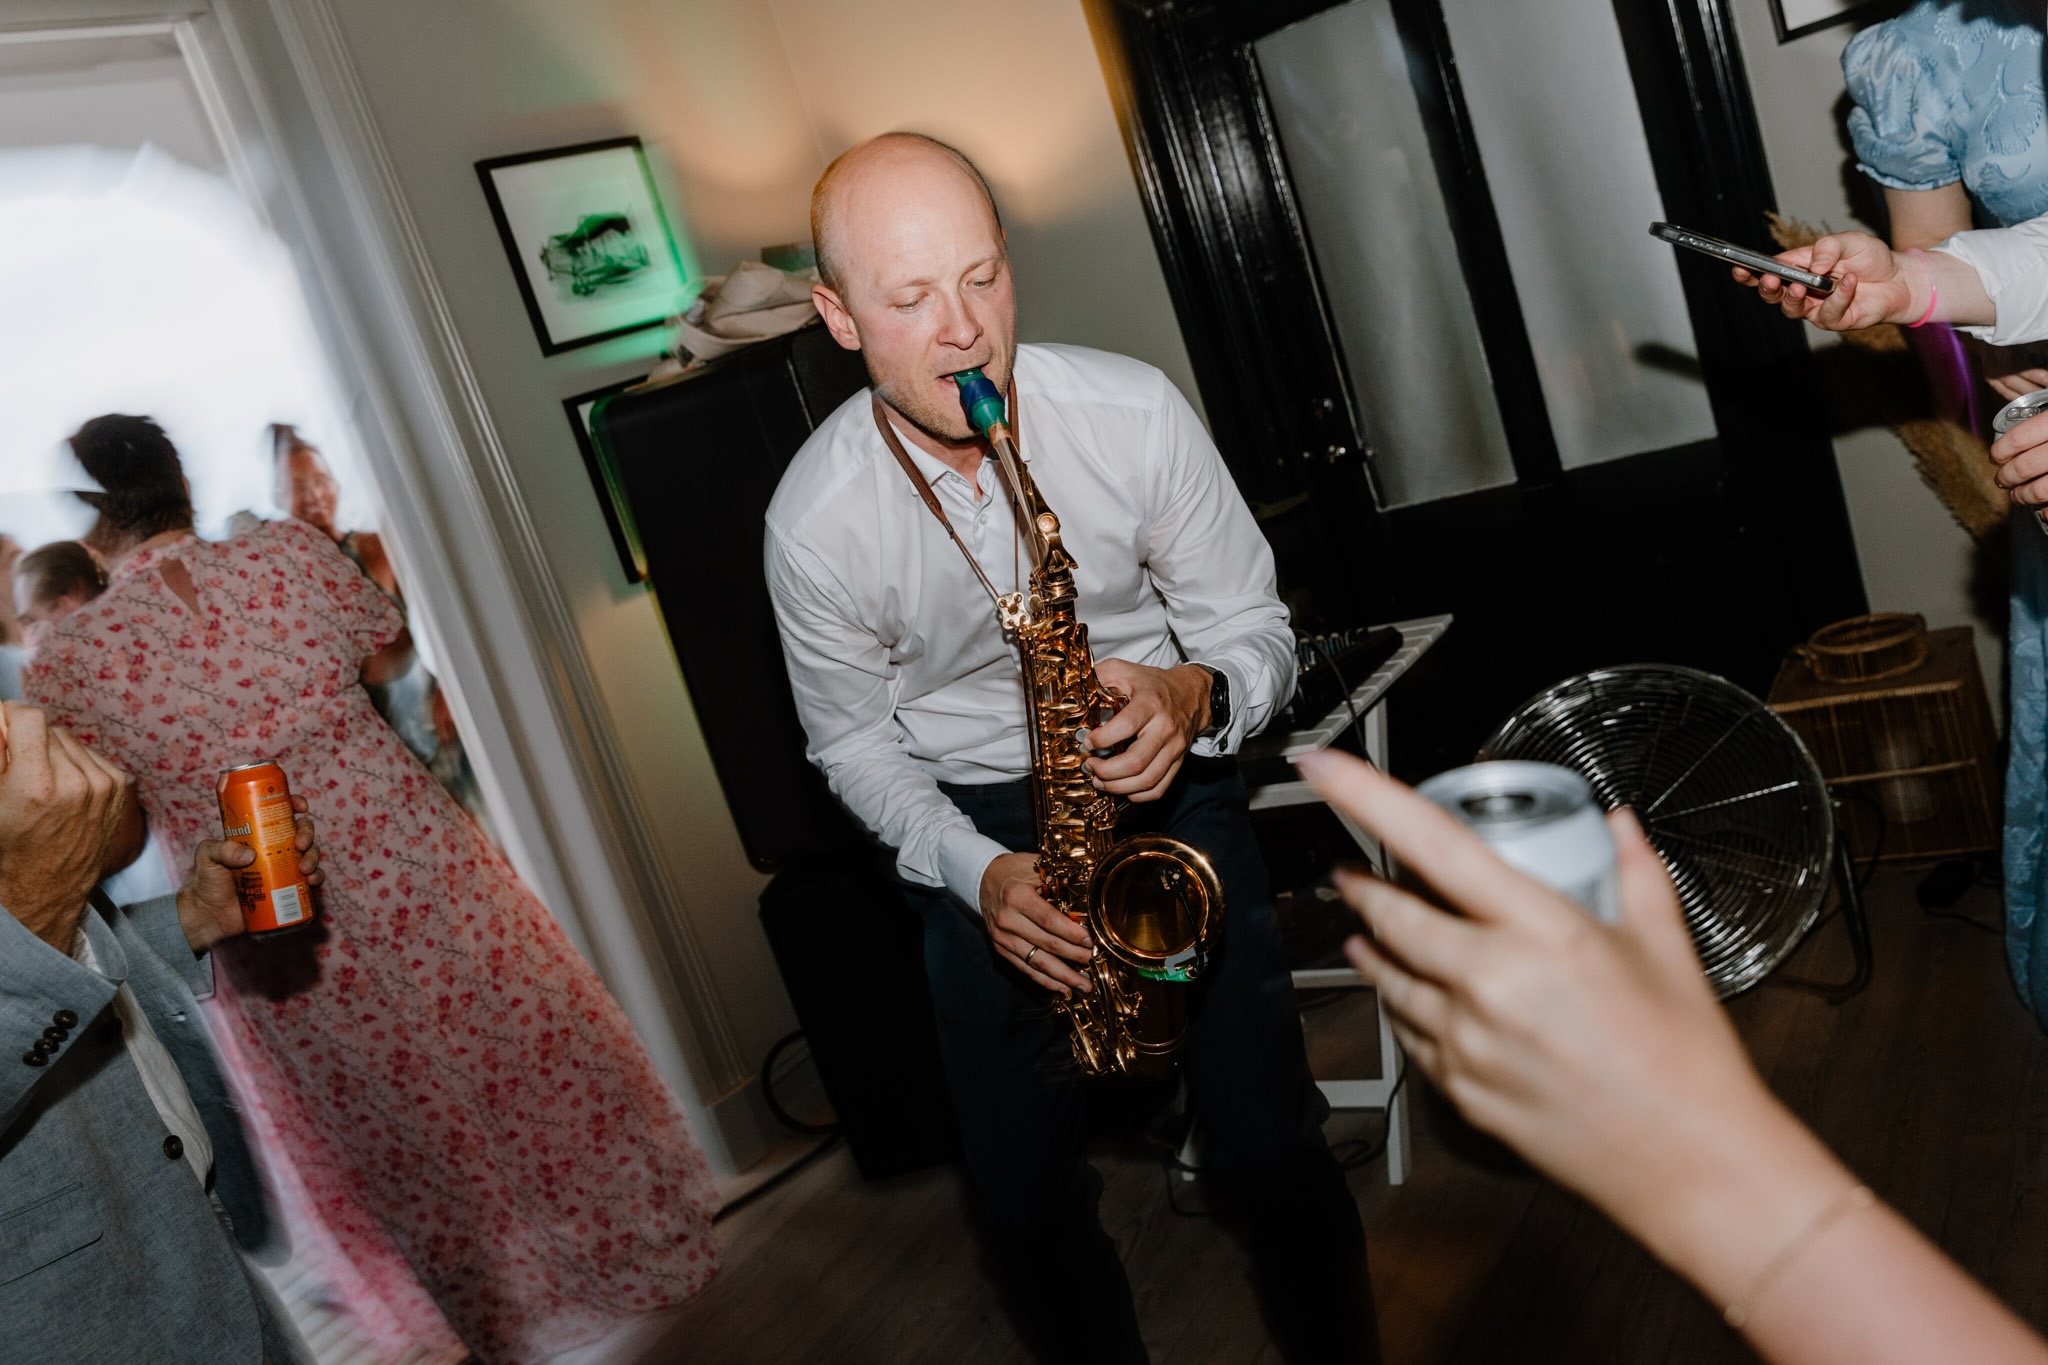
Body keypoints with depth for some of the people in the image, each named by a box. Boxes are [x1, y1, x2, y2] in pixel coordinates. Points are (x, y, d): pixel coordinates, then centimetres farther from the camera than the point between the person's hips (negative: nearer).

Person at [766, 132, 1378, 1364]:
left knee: (1272, 1148, -7)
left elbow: (1257, 629, -4)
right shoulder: (814, 521, -13)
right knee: (1030, 1203, 0)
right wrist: (976, 872, -15)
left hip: (1166, 780, 0)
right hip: (976, 826, 1)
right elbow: (854, 740, 0)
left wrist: (1198, 696, -27)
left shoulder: (1135, 411, -14)